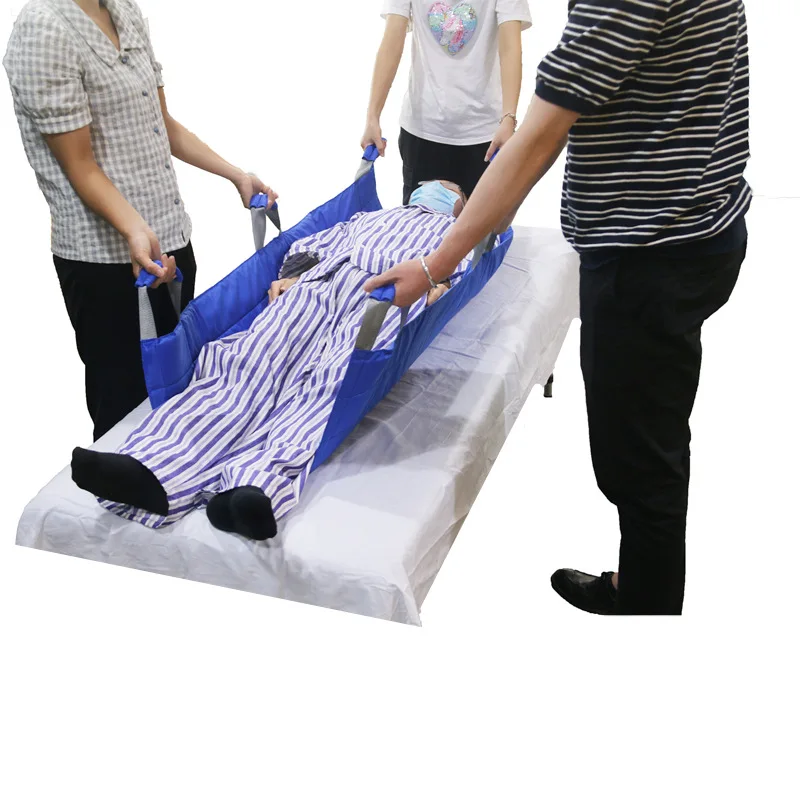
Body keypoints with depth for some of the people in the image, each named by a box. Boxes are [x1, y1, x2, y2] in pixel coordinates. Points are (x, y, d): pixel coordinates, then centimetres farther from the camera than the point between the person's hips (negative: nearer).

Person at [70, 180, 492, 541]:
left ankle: (261, 485, -59)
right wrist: (291, 276, 8)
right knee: (252, 364, -24)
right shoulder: (367, 217, 43)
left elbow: (467, 269, 16)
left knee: (331, 381, -34)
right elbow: (309, 245, 30)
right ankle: (155, 466, -45)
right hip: (319, 283, 3)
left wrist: (439, 282, -8)